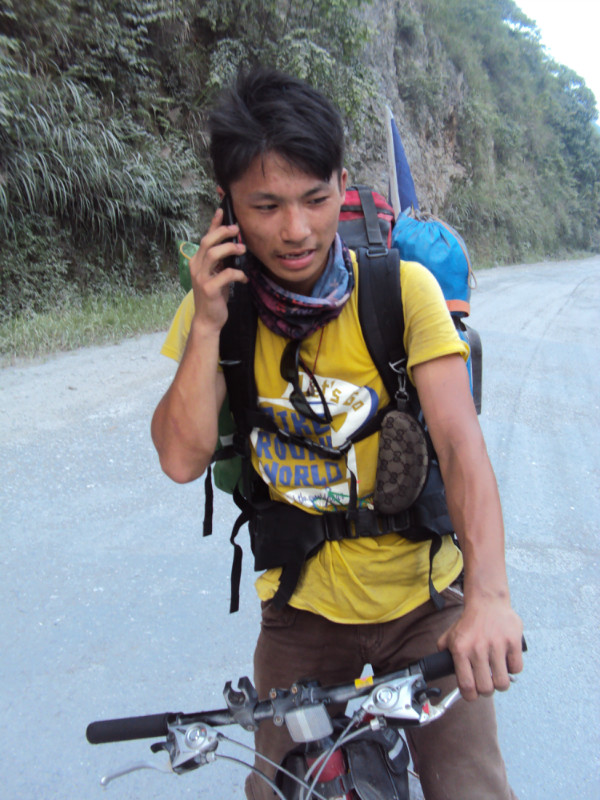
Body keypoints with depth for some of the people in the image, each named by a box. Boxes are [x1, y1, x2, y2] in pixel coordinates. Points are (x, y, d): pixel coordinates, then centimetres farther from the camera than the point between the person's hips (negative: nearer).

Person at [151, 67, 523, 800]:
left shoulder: (403, 289, -16)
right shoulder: (218, 305, -9)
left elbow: (460, 443, -25)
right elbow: (182, 459, -14)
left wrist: (487, 593, -38)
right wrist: (207, 326, -24)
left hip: (421, 598, -1)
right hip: (302, 605, 2)